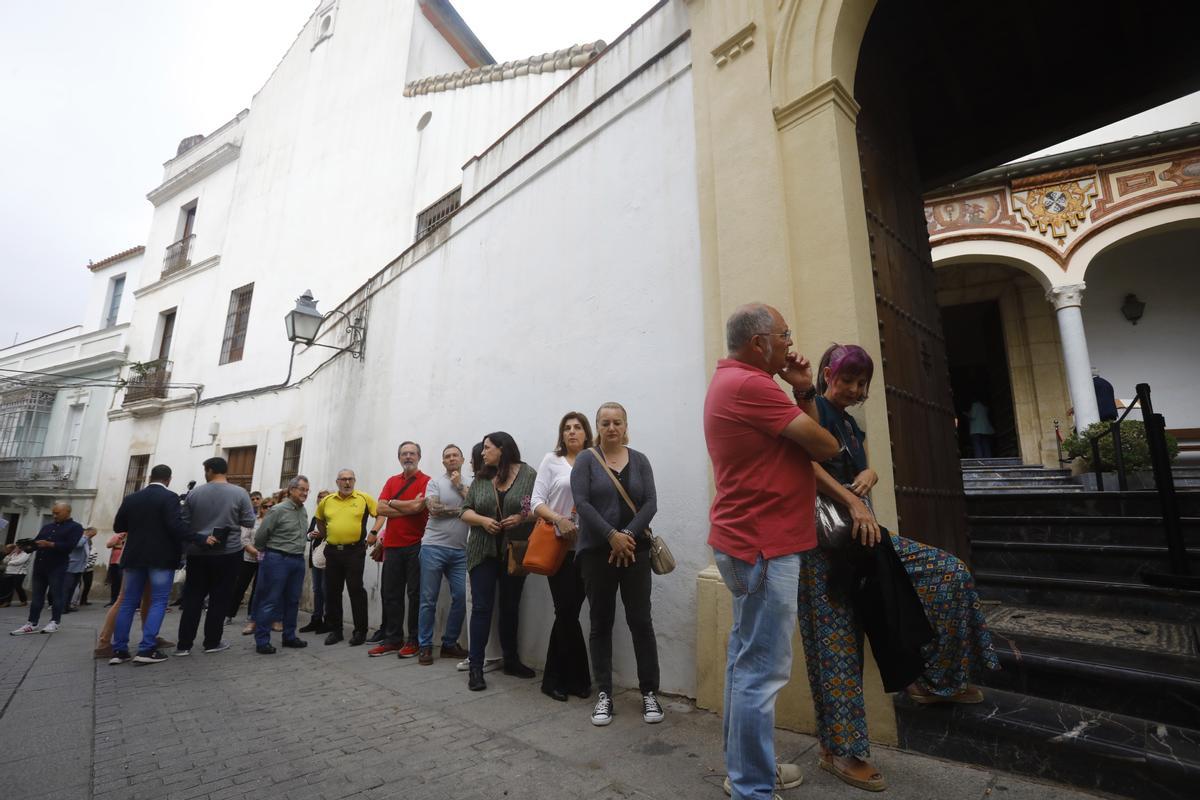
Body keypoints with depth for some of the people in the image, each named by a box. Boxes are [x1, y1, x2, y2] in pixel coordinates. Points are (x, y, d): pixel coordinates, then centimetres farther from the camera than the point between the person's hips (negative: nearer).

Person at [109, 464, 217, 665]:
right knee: (158, 602, 1)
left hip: (135, 557, 5)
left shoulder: (131, 498, 6)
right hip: (162, 558, -5)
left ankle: (119, 650, 14)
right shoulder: (170, 497, -11)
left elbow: (117, 526, 13)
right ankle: (146, 649, -3)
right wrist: (201, 539, -17)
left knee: (128, 602, 13)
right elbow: (176, 526, -21)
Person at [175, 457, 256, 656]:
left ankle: (184, 644, 13)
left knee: (192, 598, 11)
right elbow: (249, 522, -6)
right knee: (220, 598, 6)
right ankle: (212, 642, 12)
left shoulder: (194, 493, -1)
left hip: (197, 552, 2)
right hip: (228, 552, -2)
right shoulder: (239, 493, -8)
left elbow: (183, 523, 5)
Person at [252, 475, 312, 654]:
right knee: (270, 601, 0)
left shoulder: (304, 511, 9)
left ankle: (289, 636, 23)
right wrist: (265, 551, 8)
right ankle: (262, 641, 9)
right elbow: (260, 534, -6)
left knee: (293, 601, 12)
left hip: (298, 560, 7)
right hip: (278, 559, -7)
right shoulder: (278, 510, -12)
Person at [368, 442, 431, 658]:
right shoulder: (391, 481, 13)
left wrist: (393, 503, -2)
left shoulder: (426, 481, -4)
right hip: (392, 545, 5)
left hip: (416, 545, -5)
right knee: (391, 594, 11)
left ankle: (414, 640, 14)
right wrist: (409, 507, -10)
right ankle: (392, 640, 22)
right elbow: (380, 508, 1)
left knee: (415, 594, 2)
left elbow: (418, 506, -18)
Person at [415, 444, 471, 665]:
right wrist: (461, 509, -5)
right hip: (434, 547, -2)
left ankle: (450, 643, 18)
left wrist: (459, 486, -4)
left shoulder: (469, 484, 11)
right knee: (428, 599, 4)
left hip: (460, 550, 3)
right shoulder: (434, 482, 3)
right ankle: (425, 646, 17)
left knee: (461, 598, 1)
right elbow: (434, 509, -12)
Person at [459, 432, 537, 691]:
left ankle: (511, 660, 27)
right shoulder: (480, 479, 6)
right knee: (481, 607, 0)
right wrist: (483, 520, -13)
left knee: (510, 607, 12)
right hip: (483, 552, 1)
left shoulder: (528, 475, -4)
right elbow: (465, 511, 6)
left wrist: (522, 518, -21)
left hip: (514, 553, -1)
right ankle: (475, 667, 7)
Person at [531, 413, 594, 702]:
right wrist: (559, 519, -18)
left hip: (586, 548, 2)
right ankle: (578, 679, 19)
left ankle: (555, 679, 25)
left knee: (567, 613, 9)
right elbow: (537, 501, -2)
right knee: (567, 613, 0)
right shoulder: (552, 460, 2)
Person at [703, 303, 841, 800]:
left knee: (746, 660, 19)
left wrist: (804, 392, 4)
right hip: (764, 545, -11)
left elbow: (798, 439, 15)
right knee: (763, 671, -1)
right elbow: (826, 447, -14)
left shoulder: (733, 381, 16)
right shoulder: (750, 384, -18)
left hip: (748, 540, 11)